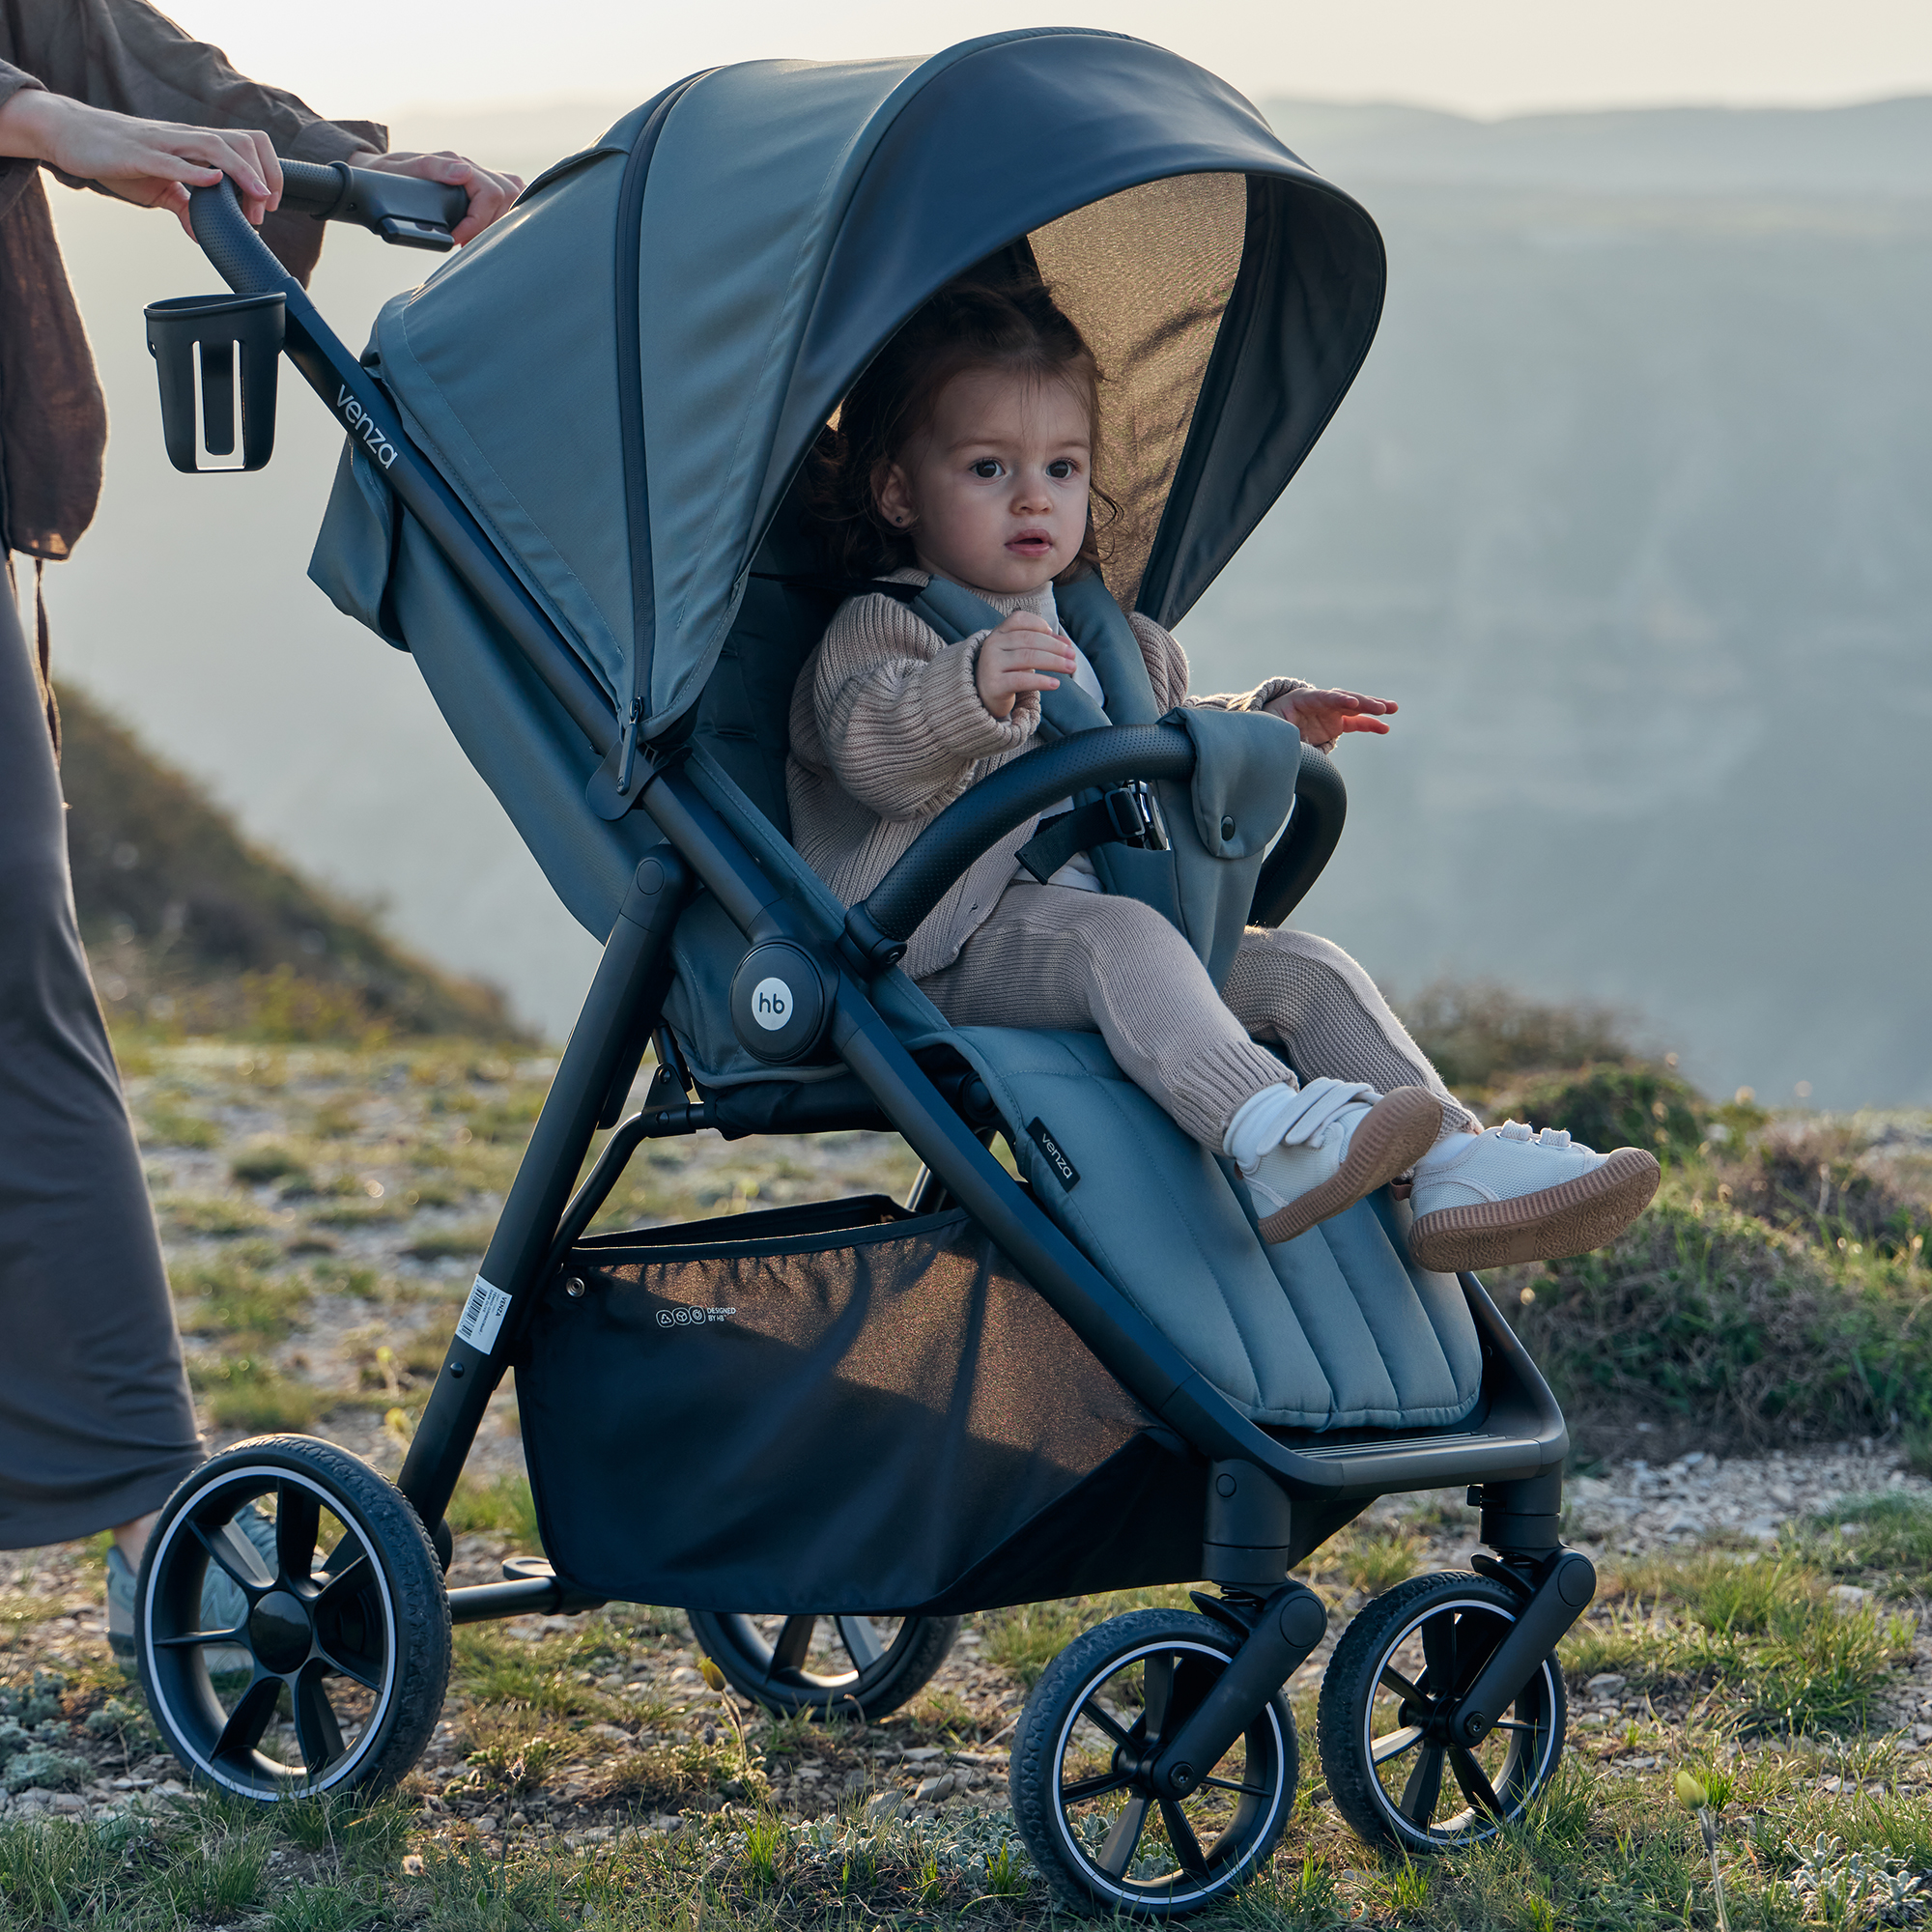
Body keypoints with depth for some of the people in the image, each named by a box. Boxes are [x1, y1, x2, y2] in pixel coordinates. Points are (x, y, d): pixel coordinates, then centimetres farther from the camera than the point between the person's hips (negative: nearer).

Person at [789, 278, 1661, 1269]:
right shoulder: (882, 628, -2)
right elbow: (870, 750, -24)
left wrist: (1266, 718, 24)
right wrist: (974, 685, -41)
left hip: (1100, 922, 8)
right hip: (953, 949, -8)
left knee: (1303, 969, -8)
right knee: (1120, 936, -36)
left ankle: (1458, 1169, -18)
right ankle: (1273, 1145, -57)